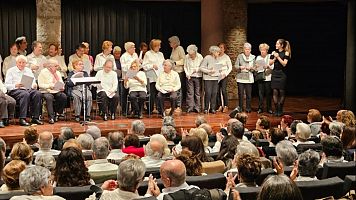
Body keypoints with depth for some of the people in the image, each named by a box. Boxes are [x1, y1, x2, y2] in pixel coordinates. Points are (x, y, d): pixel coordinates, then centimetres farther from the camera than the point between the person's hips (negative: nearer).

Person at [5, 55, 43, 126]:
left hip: (28, 89, 4)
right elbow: (7, 85, -2)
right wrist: (16, 85, -22)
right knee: (25, 94, -37)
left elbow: (34, 83, 19)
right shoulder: (11, 71, 7)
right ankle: (22, 119, -37)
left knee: (38, 93, -27)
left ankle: (35, 118, -25)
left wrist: (34, 85, -6)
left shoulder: (28, 71, 21)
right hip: (15, 91, -4)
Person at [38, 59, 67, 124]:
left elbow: (62, 83, 18)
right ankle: (51, 117, -35)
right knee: (49, 97, -37)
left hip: (57, 91, 5)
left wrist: (62, 87, -6)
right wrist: (50, 86, -21)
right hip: (47, 91, -4)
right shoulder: (43, 72, 2)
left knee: (64, 96, -26)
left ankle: (58, 113, -9)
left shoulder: (57, 73, 20)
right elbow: (40, 84, -7)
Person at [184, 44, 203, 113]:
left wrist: (196, 70, -16)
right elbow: (185, 66, 5)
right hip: (189, 77, 1)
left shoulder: (200, 57, -7)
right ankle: (190, 107, 3)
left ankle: (197, 107, 11)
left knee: (197, 92, 3)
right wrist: (187, 74, -8)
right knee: (190, 92, -2)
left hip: (197, 77, -1)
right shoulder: (187, 57, -3)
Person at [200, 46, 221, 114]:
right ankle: (206, 109, 4)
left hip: (215, 78, 6)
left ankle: (213, 108, 10)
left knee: (214, 94, 3)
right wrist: (209, 71, -16)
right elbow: (201, 68, -8)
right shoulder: (207, 58, -7)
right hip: (208, 78, -6)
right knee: (208, 93, -7)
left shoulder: (216, 59, 13)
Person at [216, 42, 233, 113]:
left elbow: (230, 67, 1)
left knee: (223, 90, -11)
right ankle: (220, 106, 10)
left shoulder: (226, 57, 0)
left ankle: (226, 106, -3)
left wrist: (225, 74, -10)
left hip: (224, 76, -3)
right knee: (217, 91, 2)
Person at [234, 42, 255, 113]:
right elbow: (236, 66, 0)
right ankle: (240, 108, 11)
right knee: (241, 94, 0)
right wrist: (240, 67, -20)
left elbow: (254, 67, 7)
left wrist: (251, 68, -14)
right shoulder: (240, 56, 4)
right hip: (240, 77, 0)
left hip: (249, 78, 0)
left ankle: (248, 108, 9)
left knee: (248, 94, -1)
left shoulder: (253, 57, 7)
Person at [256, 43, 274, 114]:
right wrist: (256, 67, -8)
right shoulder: (258, 57, 13)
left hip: (268, 77, -2)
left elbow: (273, 66, -5)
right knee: (260, 93, -1)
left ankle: (269, 108, 8)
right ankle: (260, 108, 5)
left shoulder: (270, 56, 4)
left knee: (268, 93, 0)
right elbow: (256, 69, 14)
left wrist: (268, 66, -24)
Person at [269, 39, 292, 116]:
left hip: (282, 74, -3)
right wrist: (275, 58, -8)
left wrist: (278, 57, -13)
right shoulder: (274, 52, 10)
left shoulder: (286, 53, -2)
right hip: (275, 73, 3)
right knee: (275, 92, 0)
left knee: (281, 92, 0)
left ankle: (280, 110, 7)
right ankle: (276, 109, 6)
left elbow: (284, 64, -10)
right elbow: (270, 63, 6)